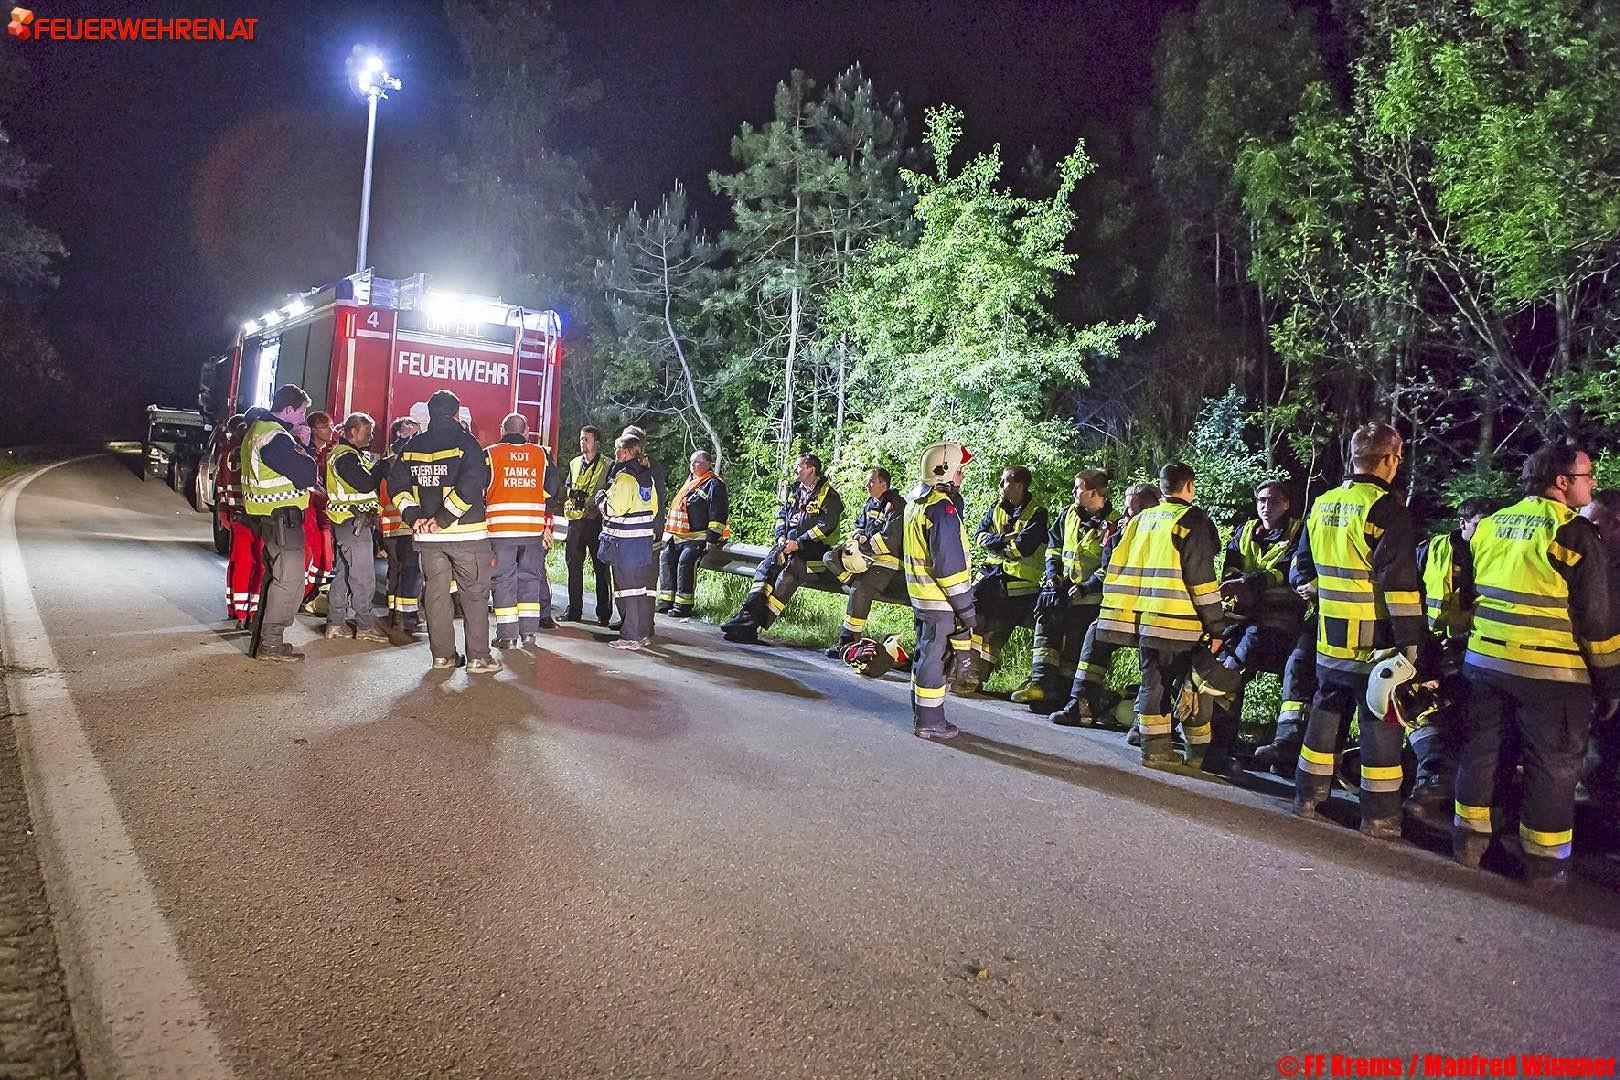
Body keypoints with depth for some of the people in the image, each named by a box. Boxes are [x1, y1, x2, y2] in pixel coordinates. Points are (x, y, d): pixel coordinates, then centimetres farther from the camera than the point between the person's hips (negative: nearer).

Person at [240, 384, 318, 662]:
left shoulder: (258, 428, 14)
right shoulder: (276, 438, -20)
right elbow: (307, 475, -22)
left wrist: (297, 444, 4)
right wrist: (302, 448, -6)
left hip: (267, 516, 11)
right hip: (282, 517, -11)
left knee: (275, 575, 19)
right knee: (289, 580, -8)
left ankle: (263, 636, 26)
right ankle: (270, 644, -6)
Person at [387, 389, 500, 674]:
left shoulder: (411, 446, 10)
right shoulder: (464, 442, -7)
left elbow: (397, 483, 5)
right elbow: (471, 484, -20)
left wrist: (413, 515, 0)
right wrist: (445, 517, -16)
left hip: (427, 535, 5)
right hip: (467, 533, -5)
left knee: (437, 594, 11)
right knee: (475, 594, 2)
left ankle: (443, 655, 14)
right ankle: (478, 657, 1)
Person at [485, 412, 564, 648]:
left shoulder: (490, 454, 1)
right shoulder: (541, 454, 8)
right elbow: (554, 489, 10)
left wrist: (481, 521, 15)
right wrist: (547, 523, 20)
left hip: (500, 528, -2)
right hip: (534, 528, 2)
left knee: (504, 579, 4)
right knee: (530, 577, 11)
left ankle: (507, 634, 4)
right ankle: (529, 631, 11)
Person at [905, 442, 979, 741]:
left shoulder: (916, 500, 9)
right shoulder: (942, 508, -21)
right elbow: (949, 563, -24)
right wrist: (966, 609, -19)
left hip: (919, 594, 10)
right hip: (940, 599, -10)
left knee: (926, 652, 20)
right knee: (936, 656, 1)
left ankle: (921, 712, 31)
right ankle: (929, 721, 10)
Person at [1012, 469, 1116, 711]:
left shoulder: (1112, 523, -9)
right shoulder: (1068, 514, 10)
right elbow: (1054, 545, 21)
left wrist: (1086, 587, -17)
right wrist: (1053, 572, 5)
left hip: (1089, 596, -5)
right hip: (1062, 588, 5)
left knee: (1074, 647, 0)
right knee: (1045, 628, -9)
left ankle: (1061, 693, 7)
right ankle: (1040, 682, -15)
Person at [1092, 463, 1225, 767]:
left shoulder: (1141, 520, 15)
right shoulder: (1192, 520, -4)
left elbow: (1118, 568, 16)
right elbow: (1202, 580, -9)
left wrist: (1117, 614, 22)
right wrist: (1215, 627, -6)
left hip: (1142, 618, 6)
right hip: (1176, 622, -6)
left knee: (1152, 680, 10)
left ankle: (1155, 748, 12)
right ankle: (1197, 751, 10)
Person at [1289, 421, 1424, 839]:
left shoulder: (1322, 506, 8)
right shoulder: (1386, 509, -14)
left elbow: (1301, 571, 16)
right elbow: (1400, 586, -17)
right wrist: (1409, 644, -14)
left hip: (1330, 641, 6)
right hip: (1375, 643, -6)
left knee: (1326, 717, 16)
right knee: (1380, 726, 4)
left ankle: (1307, 798, 24)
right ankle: (1379, 818, 12)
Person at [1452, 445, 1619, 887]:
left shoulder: (1491, 525, 8)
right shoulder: (1575, 533, -10)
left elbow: (1468, 592, 16)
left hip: (1485, 662, 5)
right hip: (1550, 672, -5)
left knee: (1481, 749, 14)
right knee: (1553, 766, 6)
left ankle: (1468, 842, 23)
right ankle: (1544, 863, 13)